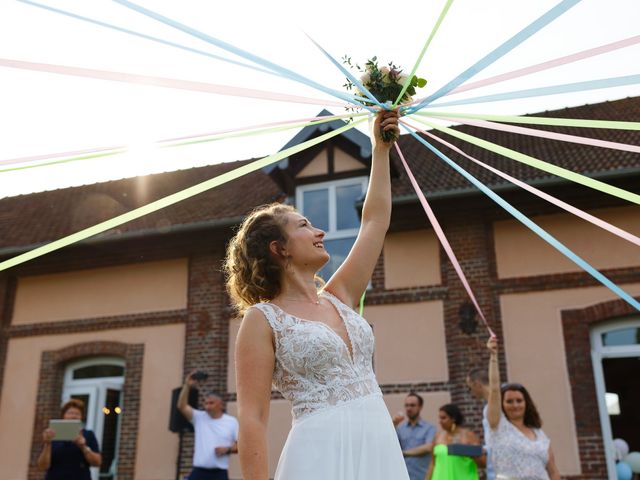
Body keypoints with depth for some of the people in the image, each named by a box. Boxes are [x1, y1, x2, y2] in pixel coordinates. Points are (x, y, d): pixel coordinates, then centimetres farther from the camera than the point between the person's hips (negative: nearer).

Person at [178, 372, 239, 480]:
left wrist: (228, 449, -15)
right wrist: (187, 386, -15)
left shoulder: (232, 422, 3)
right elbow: (182, 406, -5)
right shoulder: (199, 417, 7)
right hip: (199, 471, 2)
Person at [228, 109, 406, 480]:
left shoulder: (339, 298, 13)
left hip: (381, 447, 6)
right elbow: (252, 418, -9)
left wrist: (381, 147, 22)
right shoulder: (263, 319, -4)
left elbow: (376, 220, 18)